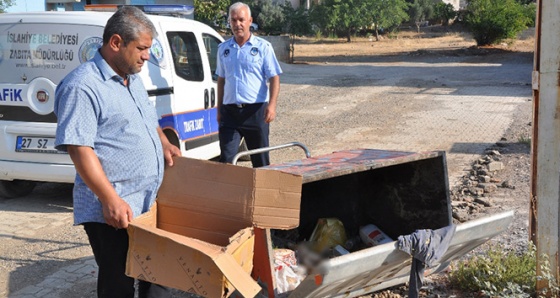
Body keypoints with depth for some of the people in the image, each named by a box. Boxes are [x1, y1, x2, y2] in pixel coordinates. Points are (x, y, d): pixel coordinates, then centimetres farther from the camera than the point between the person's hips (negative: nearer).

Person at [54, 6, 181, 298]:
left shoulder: (133, 78, 12)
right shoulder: (82, 86, -18)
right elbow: (79, 149, -24)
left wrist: (164, 145, 10)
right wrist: (111, 200, -28)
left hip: (150, 203, 9)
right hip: (112, 212, -9)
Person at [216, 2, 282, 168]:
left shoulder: (263, 47, -2)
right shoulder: (223, 48, 10)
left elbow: (274, 78, -5)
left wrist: (272, 105, -18)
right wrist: (219, 109, 16)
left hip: (255, 110, -3)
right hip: (230, 111, 3)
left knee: (260, 160, 7)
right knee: (226, 160, -3)